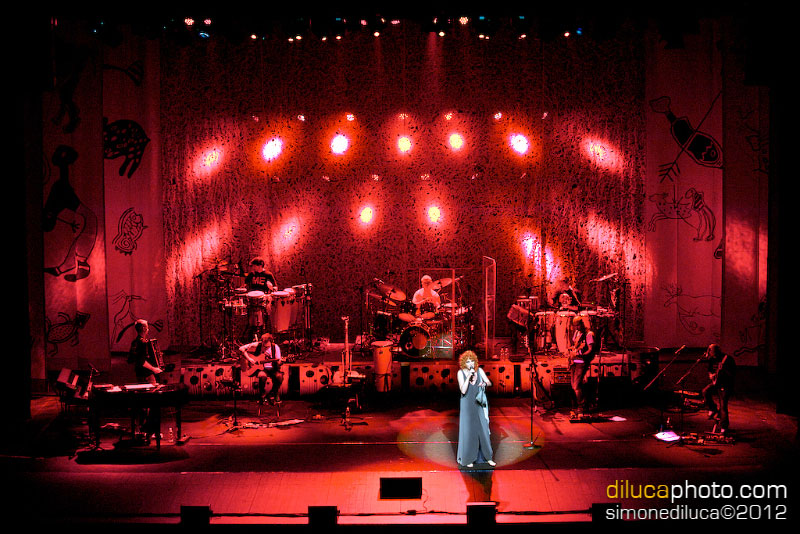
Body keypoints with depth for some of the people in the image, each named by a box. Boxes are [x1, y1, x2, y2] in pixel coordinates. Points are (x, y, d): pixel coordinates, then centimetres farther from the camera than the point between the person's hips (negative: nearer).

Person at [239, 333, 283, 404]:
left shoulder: (275, 347, -4)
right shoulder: (256, 345, -8)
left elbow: (278, 362, -2)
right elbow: (241, 348, -6)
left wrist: (279, 363, -26)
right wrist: (249, 359, -16)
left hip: (272, 368, 2)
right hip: (260, 368, -2)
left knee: (279, 376, -30)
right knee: (262, 376, -37)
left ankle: (271, 395, -4)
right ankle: (262, 396, -9)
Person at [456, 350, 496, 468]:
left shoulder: (479, 370, 0)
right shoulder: (461, 372, -8)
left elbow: (490, 383, 1)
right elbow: (463, 390, -17)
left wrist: (485, 383, -21)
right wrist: (469, 376, -23)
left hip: (479, 404, 3)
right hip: (467, 405, -3)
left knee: (483, 429, 4)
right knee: (468, 431, 1)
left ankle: (488, 457, 15)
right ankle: (468, 459, 12)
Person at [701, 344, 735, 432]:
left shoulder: (728, 359, -11)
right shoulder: (712, 359, 7)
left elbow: (733, 374, -14)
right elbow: (710, 370, 22)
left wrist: (724, 370, -29)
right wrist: (711, 375, 0)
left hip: (725, 385, -5)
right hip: (715, 383, 5)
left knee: (723, 406, -10)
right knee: (705, 392, -23)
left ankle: (723, 427, -1)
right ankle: (713, 409, 0)